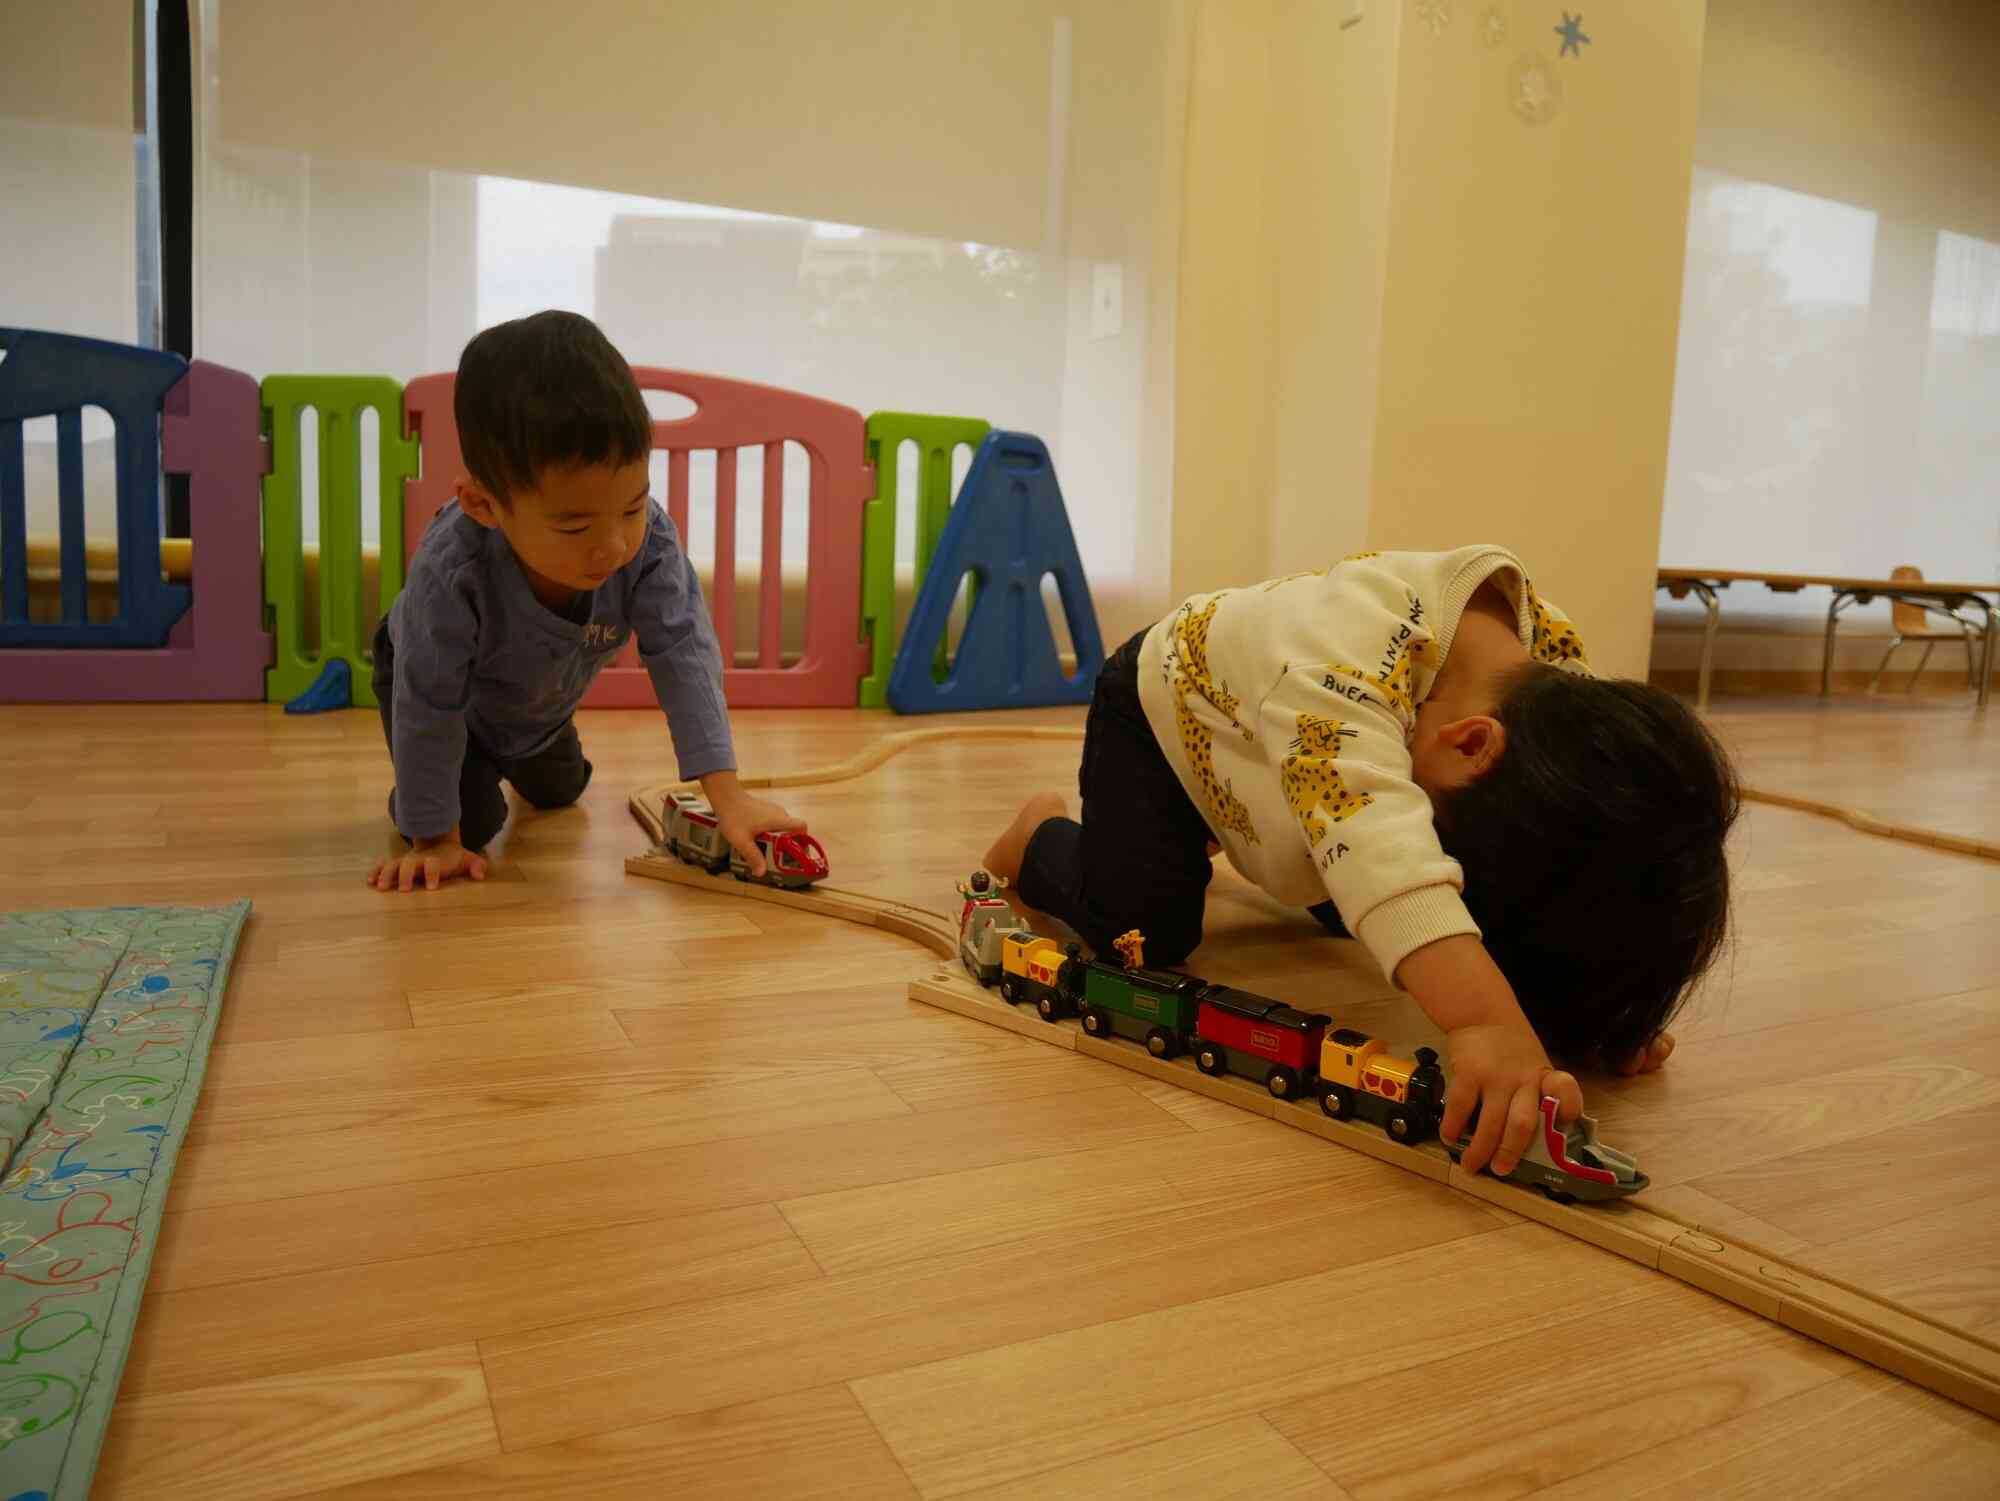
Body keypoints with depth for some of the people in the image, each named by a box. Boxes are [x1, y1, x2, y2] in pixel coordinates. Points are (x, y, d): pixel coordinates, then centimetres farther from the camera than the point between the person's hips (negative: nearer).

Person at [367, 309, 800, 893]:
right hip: (439, 677, -4)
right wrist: (436, 839, -26)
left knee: (559, 791, 25)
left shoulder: (649, 540, -40)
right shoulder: (450, 572, -48)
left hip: (538, 694, 4)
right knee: (473, 819, -12)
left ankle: (511, 757, 59)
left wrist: (727, 794, -45)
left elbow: (684, 656, -38)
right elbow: (429, 708, -36)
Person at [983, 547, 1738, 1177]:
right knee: (1141, 933, -21)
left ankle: (1226, 838, 39)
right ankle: (1041, 836, 13)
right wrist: (1484, 1020, -74)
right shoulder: (1344, 658, -49)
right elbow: (1371, 835, -64)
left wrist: (1597, 1000, -30)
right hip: (1163, 710, -6)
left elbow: (1551, 862, -19)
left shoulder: (1556, 658, -26)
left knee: (1356, 912, 11)